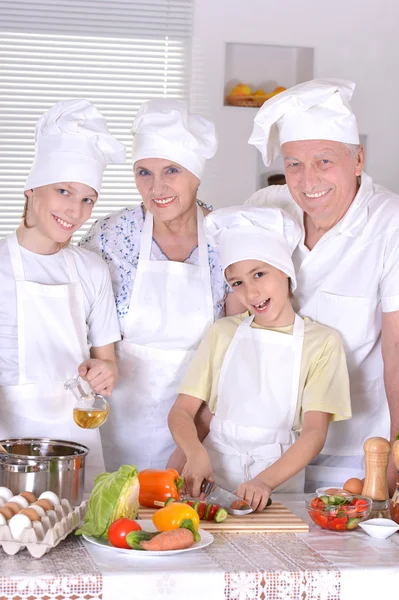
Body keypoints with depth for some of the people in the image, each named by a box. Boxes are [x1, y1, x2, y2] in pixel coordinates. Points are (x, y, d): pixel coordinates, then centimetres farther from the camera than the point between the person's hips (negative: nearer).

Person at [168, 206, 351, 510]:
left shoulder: (321, 342, 2)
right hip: (214, 472, 2)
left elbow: (315, 432, -6)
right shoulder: (223, 332, 11)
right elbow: (181, 411, 6)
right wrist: (196, 454, -16)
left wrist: (266, 481, -22)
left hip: (279, 477, -2)